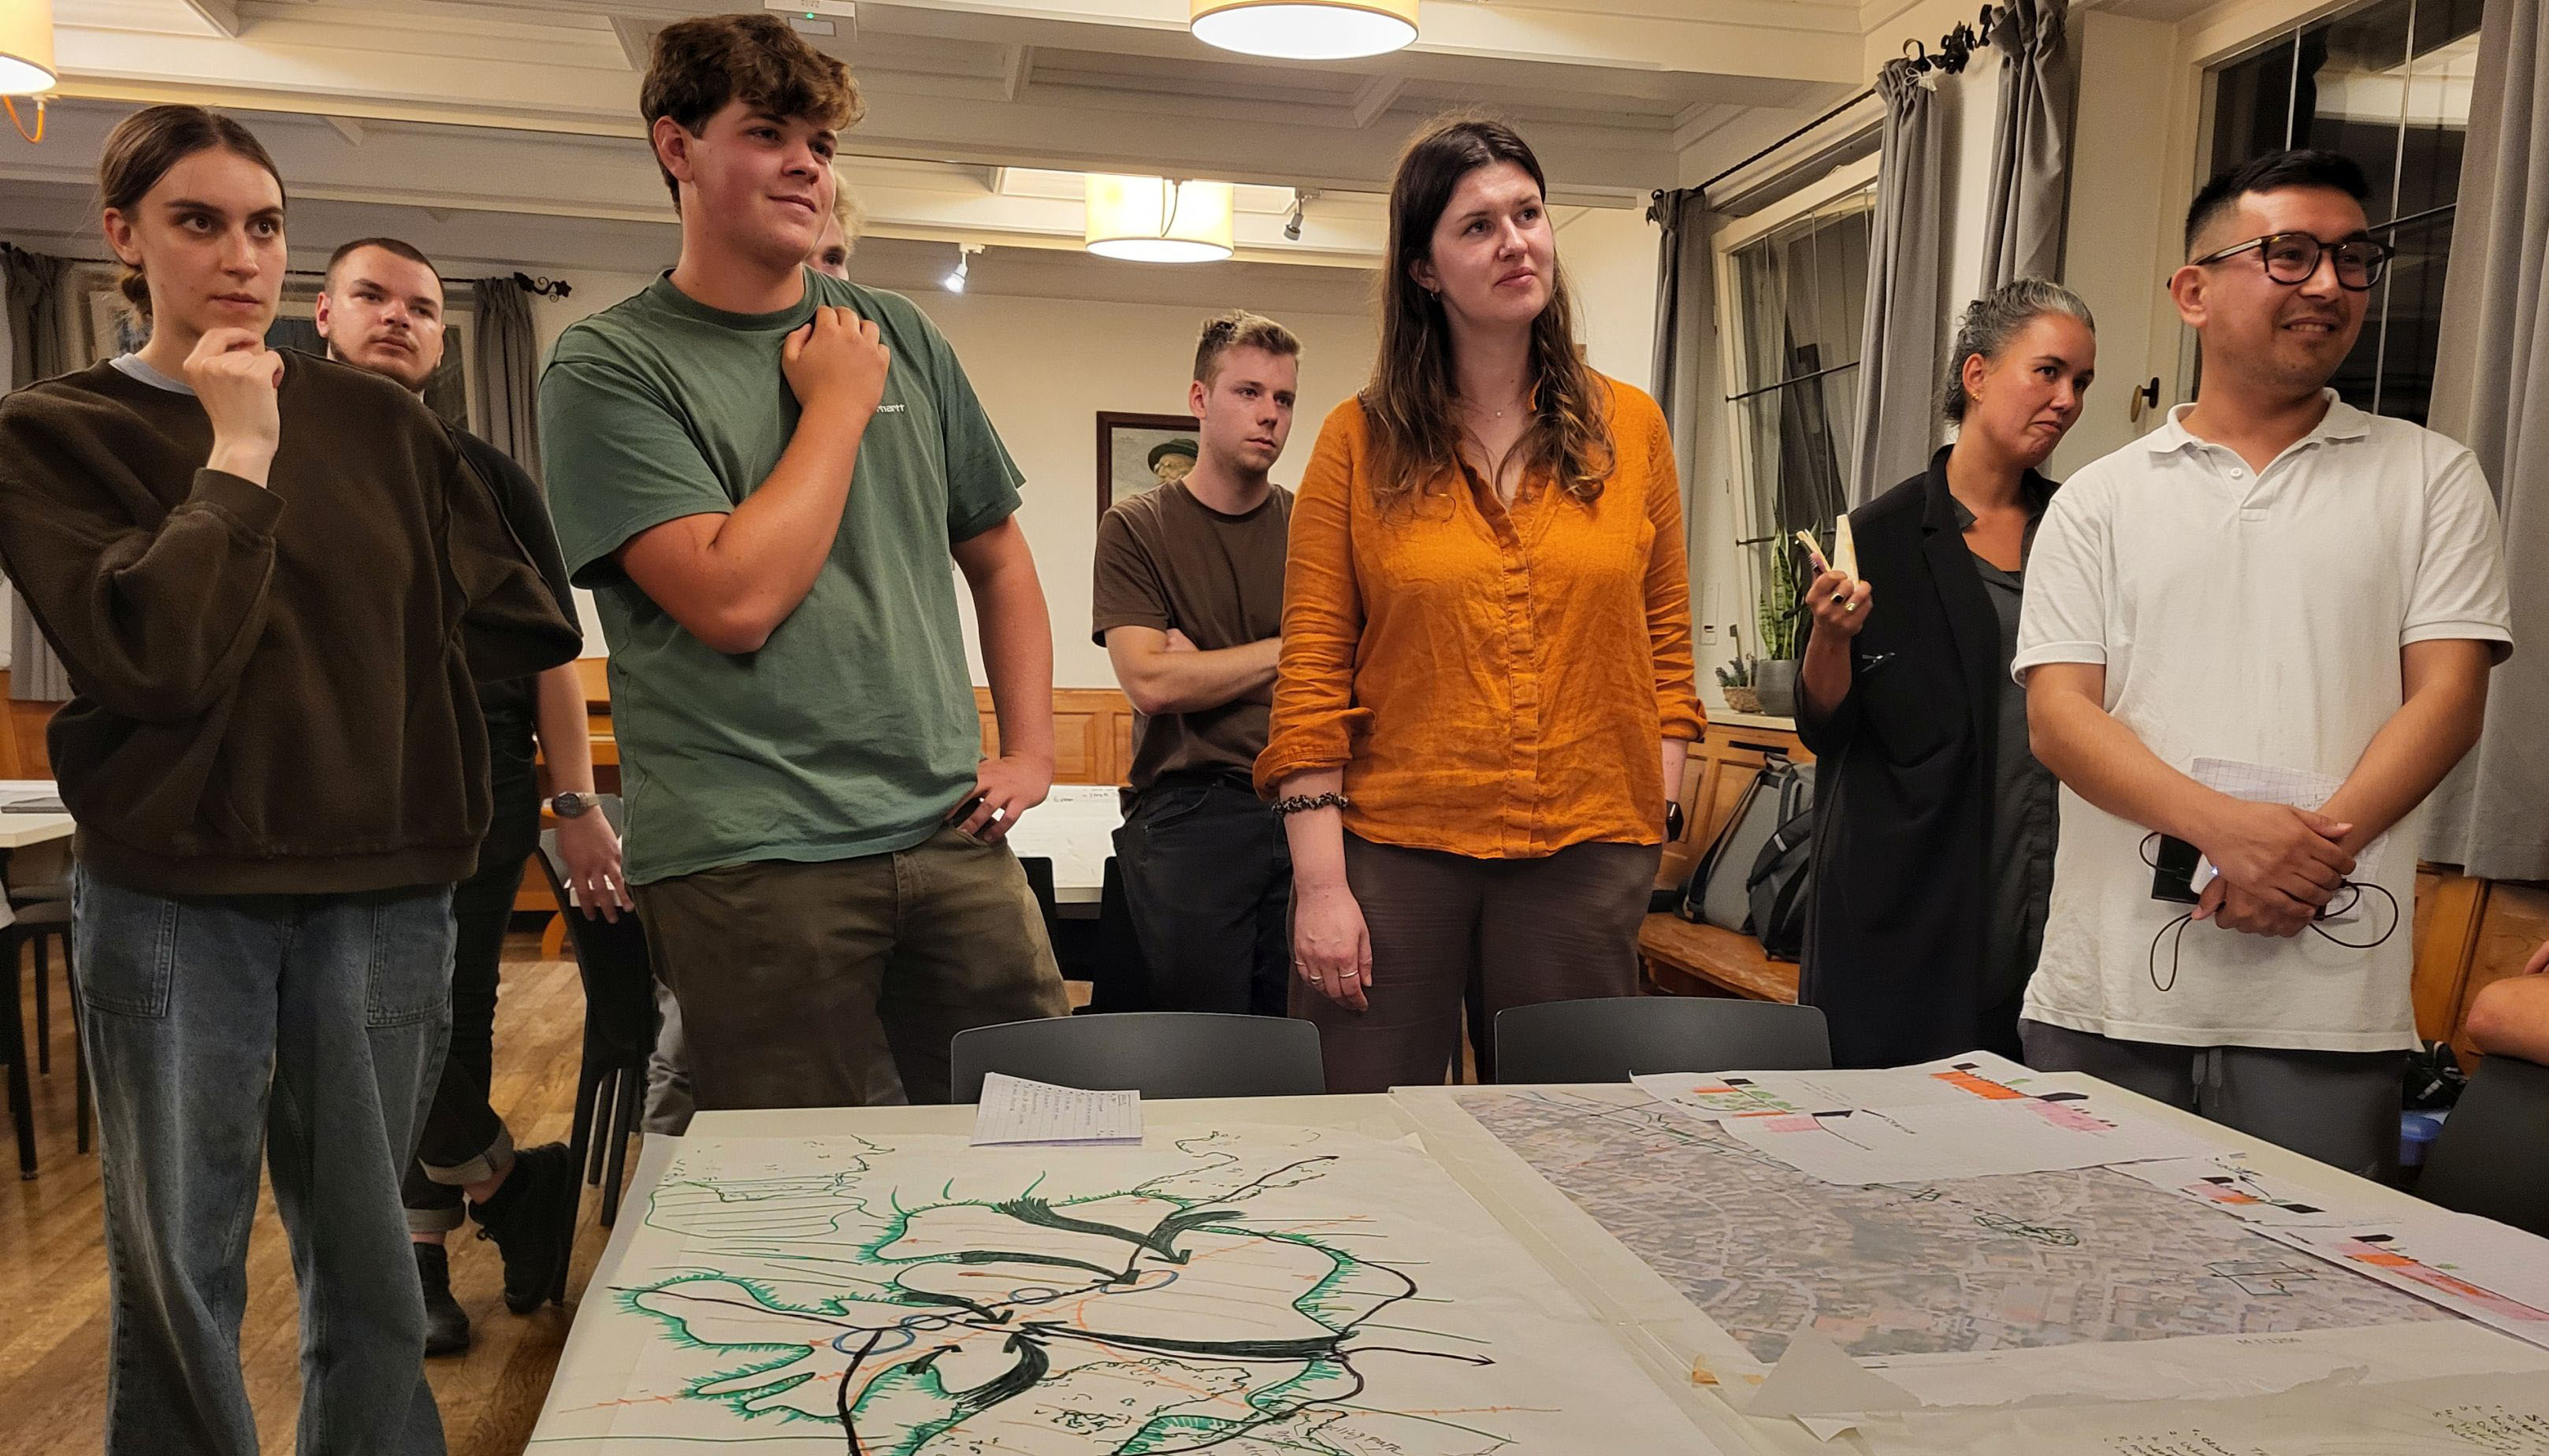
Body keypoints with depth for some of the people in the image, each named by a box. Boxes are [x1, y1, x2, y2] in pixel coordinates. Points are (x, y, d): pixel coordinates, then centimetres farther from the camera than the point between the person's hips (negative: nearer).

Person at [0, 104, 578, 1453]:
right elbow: (152, 657, -13)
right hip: (170, 900, -1)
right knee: (174, 1276, 9)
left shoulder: (372, 420, 9)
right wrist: (237, 455, -9)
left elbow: (513, 618, 10)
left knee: (366, 1265, 10)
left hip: (383, 894, 2)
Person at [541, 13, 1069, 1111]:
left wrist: (1030, 748, 8)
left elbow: (996, 556, 20)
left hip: (952, 837, 5)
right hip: (749, 863, -4)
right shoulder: (607, 368, -2)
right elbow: (736, 600, -16)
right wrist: (839, 404, -6)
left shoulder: (898, 337, 13)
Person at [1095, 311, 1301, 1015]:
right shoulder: (1136, 527, 3)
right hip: (1187, 816, -2)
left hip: (1305, 809, 3)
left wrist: (1207, 669, -5)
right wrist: (1289, 651, -2)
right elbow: (1150, 682, -9)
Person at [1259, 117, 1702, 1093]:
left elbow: (1667, 645, 11)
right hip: (1393, 849, -1)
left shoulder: (1630, 427, 7)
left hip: (1585, 859, 2)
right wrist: (1319, 882, -8)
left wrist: (1650, 819, 1)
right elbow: (1312, 673, -2)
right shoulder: (1359, 442, 1)